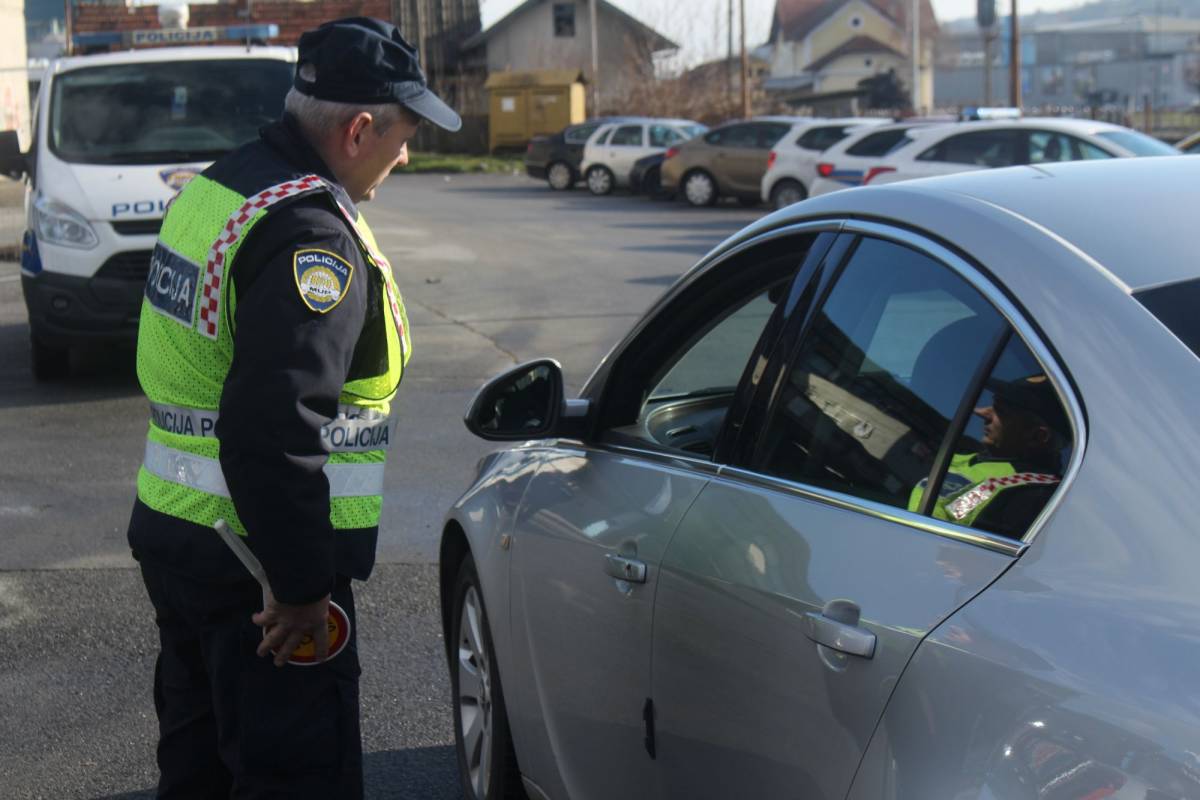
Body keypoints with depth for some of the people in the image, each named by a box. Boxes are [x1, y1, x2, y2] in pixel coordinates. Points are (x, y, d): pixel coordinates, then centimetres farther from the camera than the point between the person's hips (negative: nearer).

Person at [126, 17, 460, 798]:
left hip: (174, 530, 10)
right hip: (255, 561, -10)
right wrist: (301, 587, -22)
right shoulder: (310, 232, -21)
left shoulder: (217, 187, 10)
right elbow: (275, 429, -29)